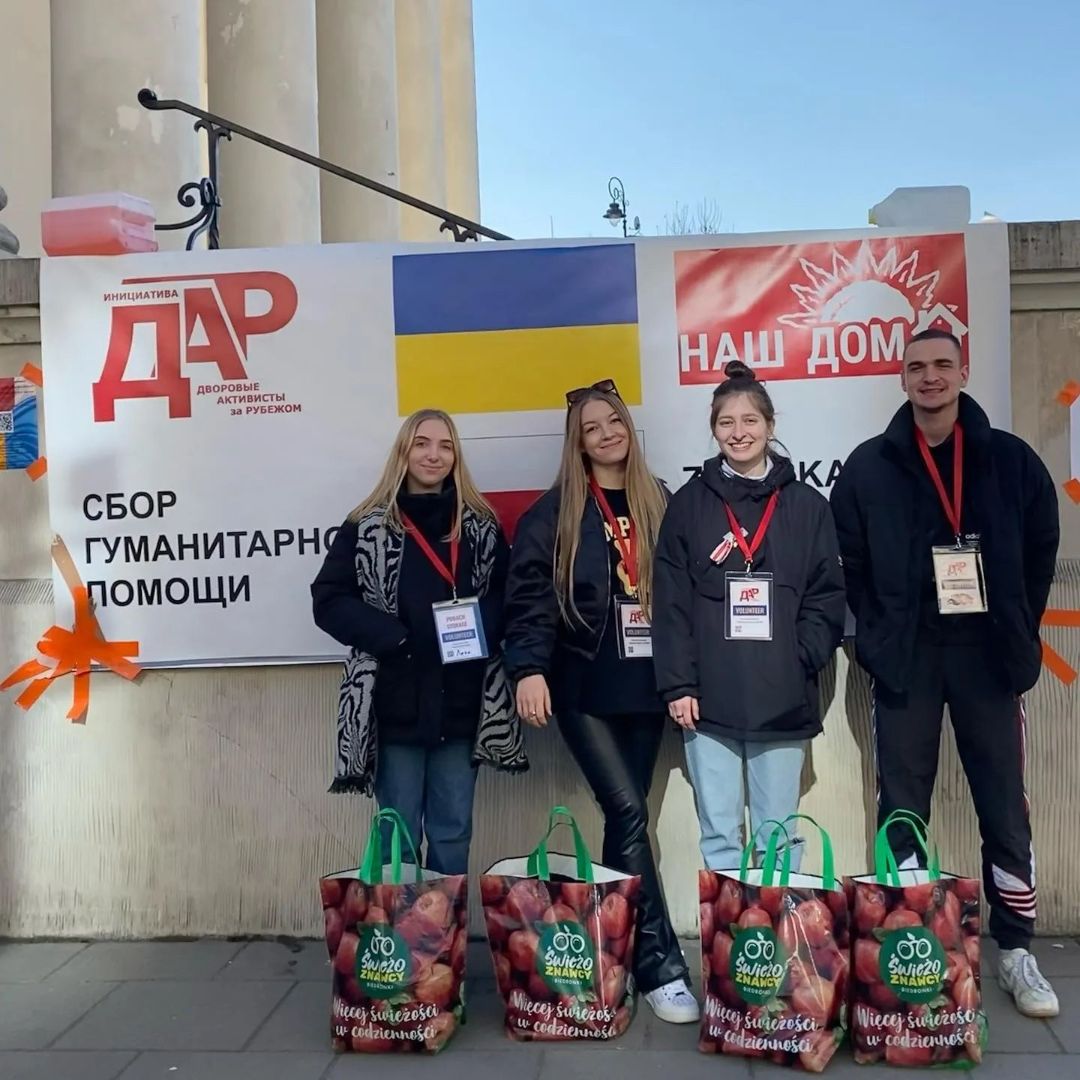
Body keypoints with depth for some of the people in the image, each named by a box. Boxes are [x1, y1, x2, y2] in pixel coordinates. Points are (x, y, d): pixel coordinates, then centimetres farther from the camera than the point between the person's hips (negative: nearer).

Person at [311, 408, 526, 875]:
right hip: (396, 704, -2)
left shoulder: (481, 525, 8)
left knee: (453, 834, 12)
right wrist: (394, 637, -15)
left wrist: (481, 625, -11)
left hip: (461, 703, 2)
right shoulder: (367, 526, 0)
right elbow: (329, 601, -3)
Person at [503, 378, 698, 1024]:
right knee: (629, 813, -11)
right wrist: (529, 668, -18)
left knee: (626, 818, 9)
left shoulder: (660, 503, 11)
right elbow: (529, 595, -6)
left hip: (646, 685, 4)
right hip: (584, 687, -3)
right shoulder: (554, 512, 1)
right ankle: (661, 965, -3)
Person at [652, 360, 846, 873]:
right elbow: (670, 602, 2)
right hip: (708, 699, 0)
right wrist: (677, 683, -6)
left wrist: (799, 664, -8)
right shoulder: (688, 504, 6)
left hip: (784, 700, 1)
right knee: (718, 833, 5)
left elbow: (828, 597, 5)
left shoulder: (807, 505, 8)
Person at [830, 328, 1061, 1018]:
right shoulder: (869, 468, 2)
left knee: (1005, 809, 7)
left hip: (989, 657, 1)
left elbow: (1041, 549, 8)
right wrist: (879, 637, -2)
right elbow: (851, 563, 4)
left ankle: (1016, 953, 22)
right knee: (902, 811, 8)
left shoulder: (1012, 460, 3)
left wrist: (1017, 631, 2)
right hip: (906, 659, 0)